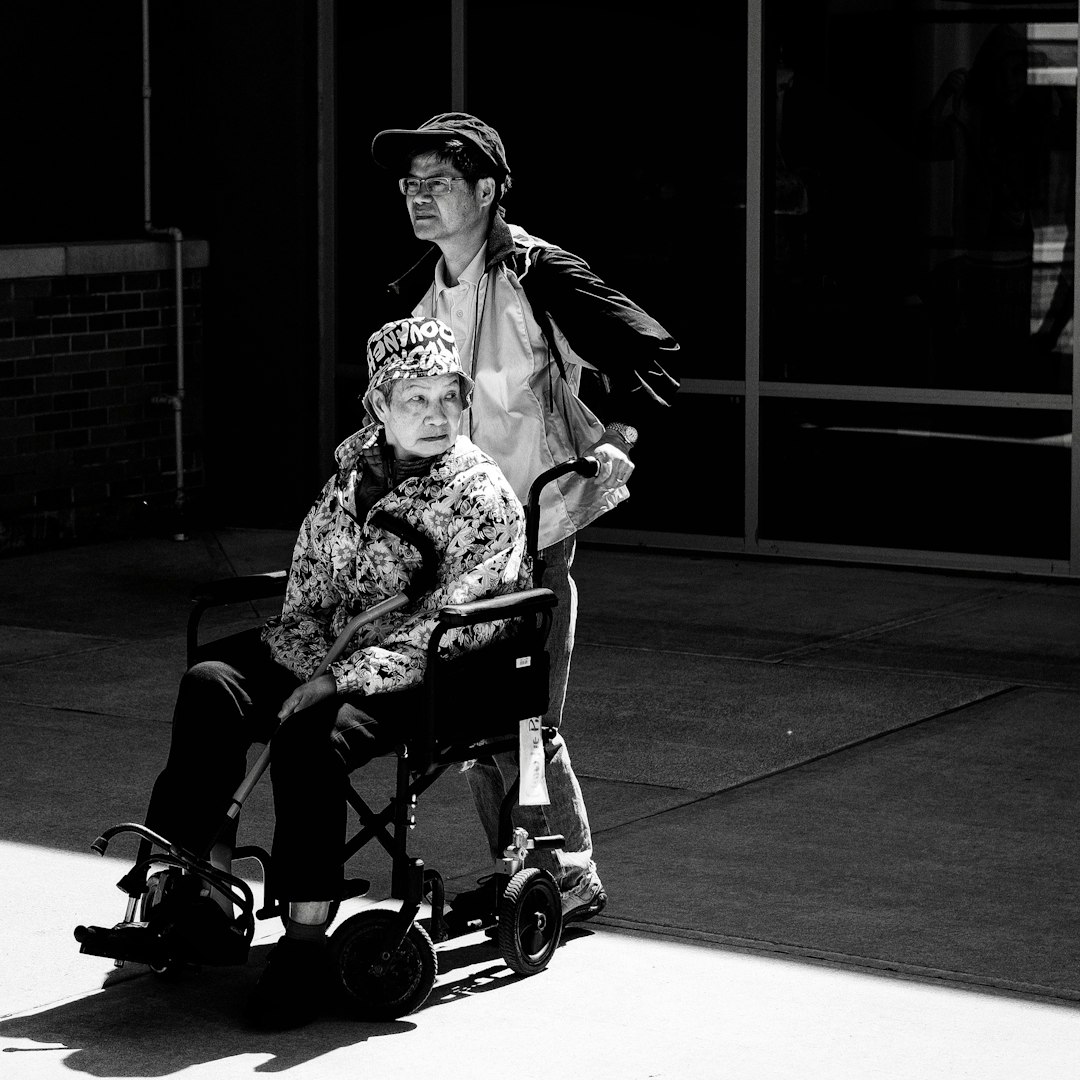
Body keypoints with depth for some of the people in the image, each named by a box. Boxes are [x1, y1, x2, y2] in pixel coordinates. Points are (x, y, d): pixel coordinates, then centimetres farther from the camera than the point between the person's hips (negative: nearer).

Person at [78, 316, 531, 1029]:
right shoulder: (356, 466, 10)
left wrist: (341, 681, -24)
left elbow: (447, 625, -16)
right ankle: (201, 896, -18)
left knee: (311, 735, -34)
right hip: (324, 653, 6)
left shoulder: (484, 496, -8)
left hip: (427, 676, -6)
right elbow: (308, 588, 13)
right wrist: (315, 666, -8)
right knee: (210, 688, -19)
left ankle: (307, 940, -26)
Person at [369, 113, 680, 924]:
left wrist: (617, 437, -17)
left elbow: (650, 352, -9)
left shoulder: (539, 277, -10)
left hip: (532, 534, -7)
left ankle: (573, 876, 9)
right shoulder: (413, 298, 10)